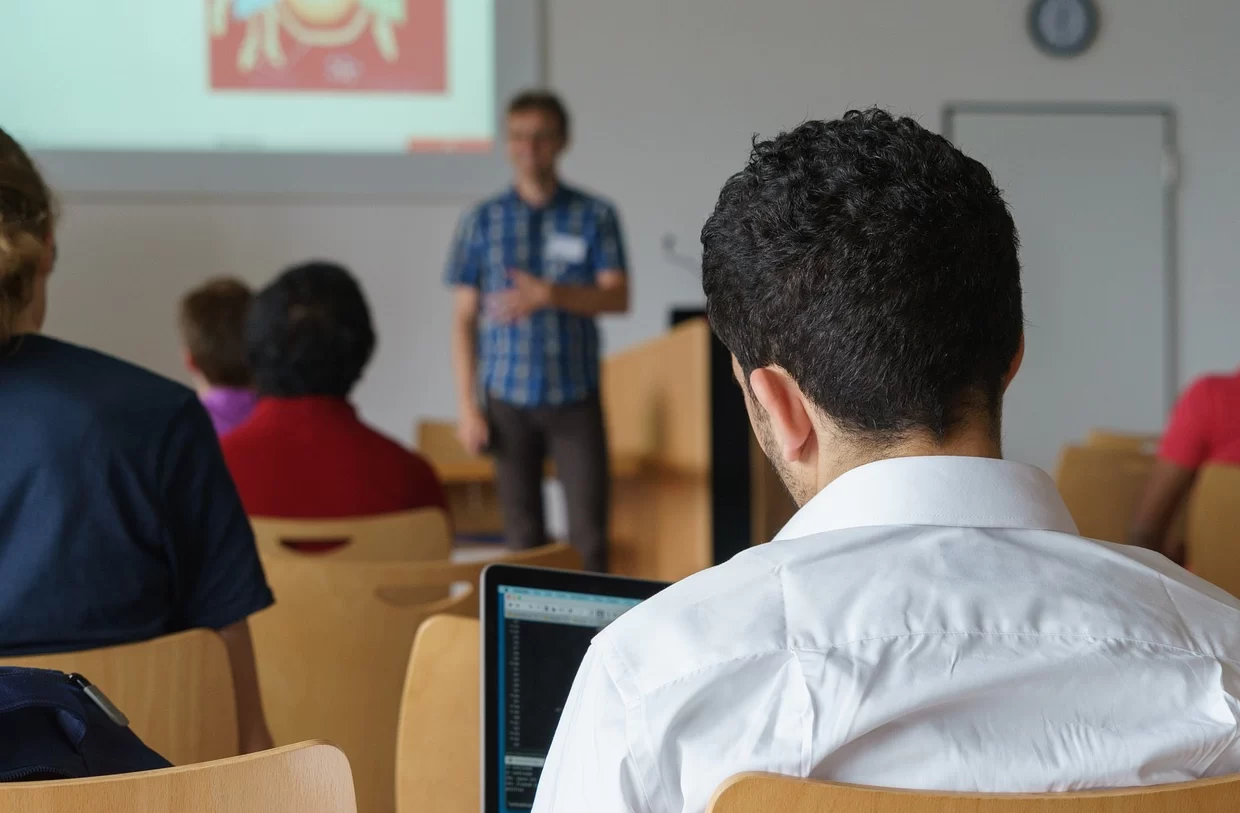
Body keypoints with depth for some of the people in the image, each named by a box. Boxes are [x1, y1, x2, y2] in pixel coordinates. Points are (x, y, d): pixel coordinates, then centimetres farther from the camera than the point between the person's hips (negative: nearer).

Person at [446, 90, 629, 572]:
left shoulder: (595, 217, 2)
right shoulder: (483, 221, 4)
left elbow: (617, 297, -7)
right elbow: (465, 318, 5)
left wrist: (549, 294, -23)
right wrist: (467, 406, 0)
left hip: (576, 398, -1)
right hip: (508, 400, 1)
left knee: (589, 529, -4)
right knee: (523, 532, 5)